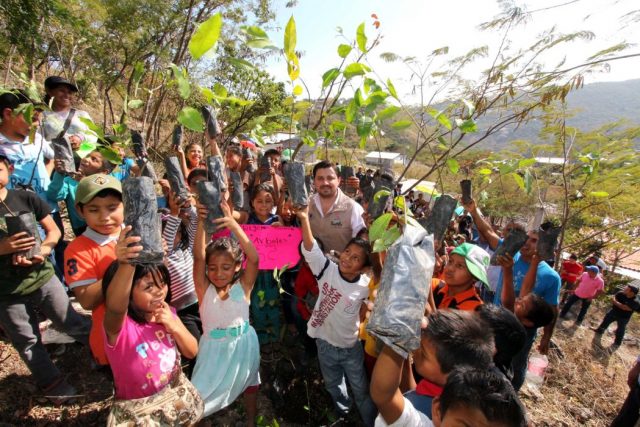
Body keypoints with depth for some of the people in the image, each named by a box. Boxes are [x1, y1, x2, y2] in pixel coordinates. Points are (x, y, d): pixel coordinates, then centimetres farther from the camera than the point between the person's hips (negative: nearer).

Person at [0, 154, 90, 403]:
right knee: (27, 342, 16)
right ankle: (53, 385, 34)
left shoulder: (26, 198, -7)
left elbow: (53, 231, 1)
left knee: (73, 324, 10)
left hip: (42, 278, 0)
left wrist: (41, 252, -18)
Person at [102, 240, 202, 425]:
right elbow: (115, 306, -48)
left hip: (177, 393, 5)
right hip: (138, 410, -4)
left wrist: (174, 325, -19)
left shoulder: (167, 313, -6)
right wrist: (125, 265, -66)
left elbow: (192, 351, -2)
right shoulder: (119, 325, -23)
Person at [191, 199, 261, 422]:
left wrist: (234, 225, -46)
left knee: (248, 383, 24)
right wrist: (201, 223, -45)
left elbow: (254, 259, -34)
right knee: (202, 392, 9)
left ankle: (251, 420, 51)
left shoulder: (243, 286, -17)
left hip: (242, 345, 1)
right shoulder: (204, 289, -15)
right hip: (215, 347, -1)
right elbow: (198, 257, -30)